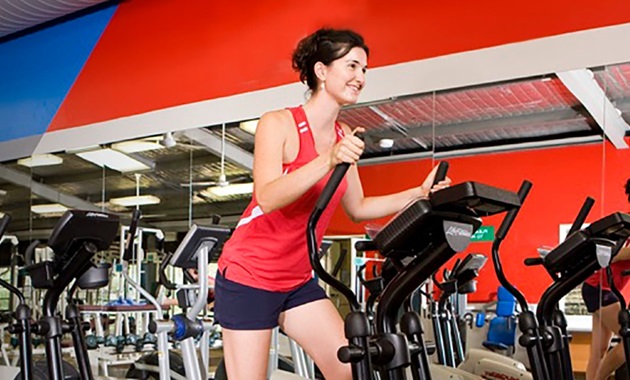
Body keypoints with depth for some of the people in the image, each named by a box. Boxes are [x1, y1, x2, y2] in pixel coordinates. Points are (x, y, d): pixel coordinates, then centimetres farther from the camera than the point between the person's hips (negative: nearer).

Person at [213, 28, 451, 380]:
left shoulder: (344, 136, 5)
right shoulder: (278, 124, -14)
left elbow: (357, 208, 12)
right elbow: (267, 197, -29)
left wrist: (419, 194, 2)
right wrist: (328, 161, -40)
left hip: (299, 280, 7)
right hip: (249, 275, -7)